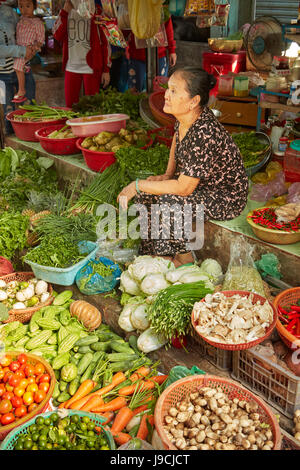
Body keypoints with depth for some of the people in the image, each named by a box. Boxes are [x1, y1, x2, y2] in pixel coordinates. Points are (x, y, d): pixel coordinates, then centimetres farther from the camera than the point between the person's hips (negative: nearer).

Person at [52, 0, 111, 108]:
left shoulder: (96, 12, -4)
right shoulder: (67, 12, 9)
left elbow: (105, 41, -3)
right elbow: (57, 36, -2)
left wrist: (106, 69, -7)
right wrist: (65, 11, -10)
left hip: (91, 67, -4)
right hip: (71, 67, 4)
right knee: (70, 105, 9)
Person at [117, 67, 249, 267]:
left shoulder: (204, 134, -34)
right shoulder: (185, 116, -9)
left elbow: (183, 188, -31)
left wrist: (137, 186, -22)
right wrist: (168, 174, 6)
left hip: (227, 198, -9)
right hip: (200, 184, 9)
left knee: (170, 202, -30)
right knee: (144, 192, -2)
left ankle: (184, 257, -4)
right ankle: (152, 252, 12)